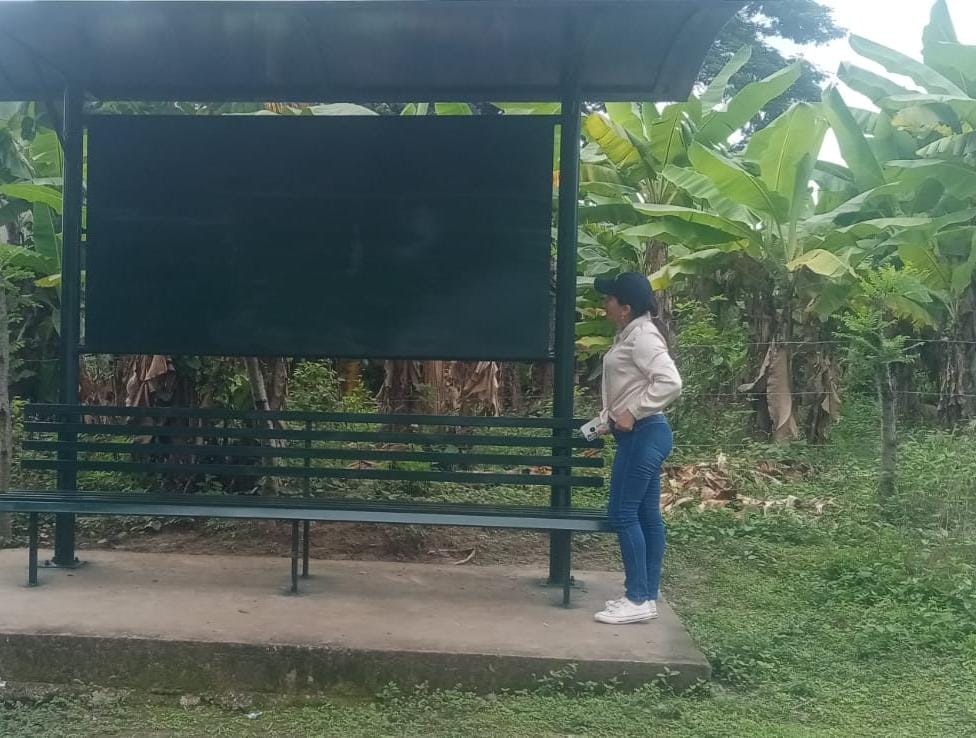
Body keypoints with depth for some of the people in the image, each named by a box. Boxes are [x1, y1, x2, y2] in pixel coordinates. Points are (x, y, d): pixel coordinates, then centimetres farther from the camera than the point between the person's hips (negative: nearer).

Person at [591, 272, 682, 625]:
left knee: (623, 513, -7)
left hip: (643, 434, -10)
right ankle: (647, 596, 17)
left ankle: (638, 600, -1)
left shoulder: (642, 337, -16)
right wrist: (607, 420, 17)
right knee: (646, 514, 11)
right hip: (639, 435, 10)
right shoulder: (629, 335, 15)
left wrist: (633, 413, -22)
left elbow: (670, 383, -26)